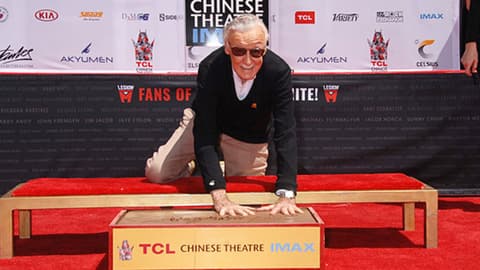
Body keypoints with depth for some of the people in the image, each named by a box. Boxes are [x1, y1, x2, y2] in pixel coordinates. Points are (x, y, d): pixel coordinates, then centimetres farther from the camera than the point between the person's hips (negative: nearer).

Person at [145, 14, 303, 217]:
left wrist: (286, 195, -46)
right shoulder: (210, 68, -34)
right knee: (156, 172, -12)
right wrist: (219, 195, -48)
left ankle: (224, 170, 40)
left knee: (246, 197, 8)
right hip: (209, 123, -1)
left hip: (249, 137, 1)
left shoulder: (279, 72, -32)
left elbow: (285, 134, -34)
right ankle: (188, 166, 23)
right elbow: (204, 133, -37)